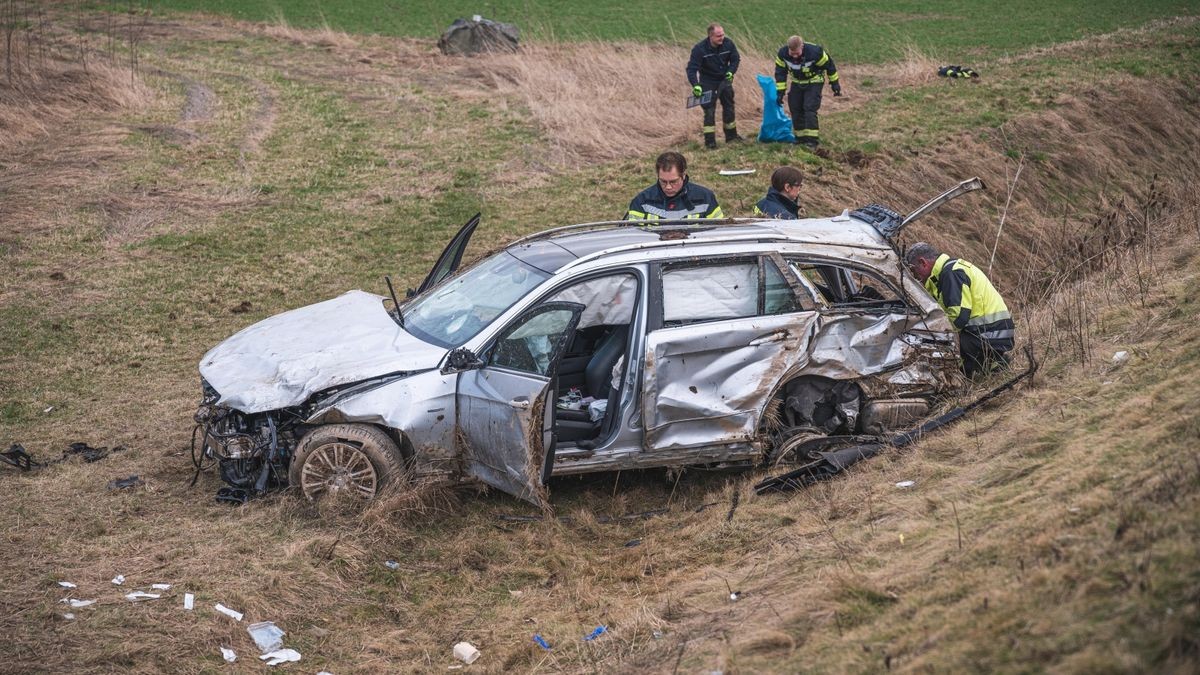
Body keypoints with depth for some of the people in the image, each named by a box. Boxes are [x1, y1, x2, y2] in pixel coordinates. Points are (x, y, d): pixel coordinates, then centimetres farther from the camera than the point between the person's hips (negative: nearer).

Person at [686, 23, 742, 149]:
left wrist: (731, 71, -16)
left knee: (729, 107, 13)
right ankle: (709, 141, -4)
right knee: (709, 111, -9)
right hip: (707, 83, -5)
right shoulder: (699, 49, -24)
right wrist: (695, 85, -38)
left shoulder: (728, 44, -12)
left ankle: (731, 136, 28)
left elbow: (735, 59, 2)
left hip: (724, 80, 5)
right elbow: (692, 69, -25)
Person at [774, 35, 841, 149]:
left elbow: (829, 65, -14)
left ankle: (812, 139, -16)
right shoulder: (782, 53, -22)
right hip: (797, 83, 5)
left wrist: (834, 83, -5)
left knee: (810, 109, -17)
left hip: (814, 82, -4)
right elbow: (780, 72, -8)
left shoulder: (814, 52, -32)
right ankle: (801, 137, 15)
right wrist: (780, 91, -10)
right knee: (795, 109, 2)